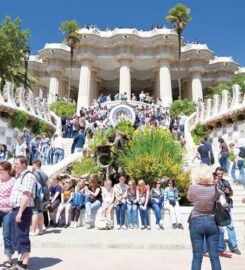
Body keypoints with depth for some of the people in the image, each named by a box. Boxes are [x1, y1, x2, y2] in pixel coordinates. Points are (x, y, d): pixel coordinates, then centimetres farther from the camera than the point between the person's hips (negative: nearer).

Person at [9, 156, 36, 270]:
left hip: (23, 210, -10)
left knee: (22, 236, -5)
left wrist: (20, 212, -24)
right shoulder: (19, 177, 18)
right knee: (16, 236, 16)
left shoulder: (28, 176, -14)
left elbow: (27, 196, -22)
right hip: (16, 209, 10)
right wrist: (15, 211, 16)